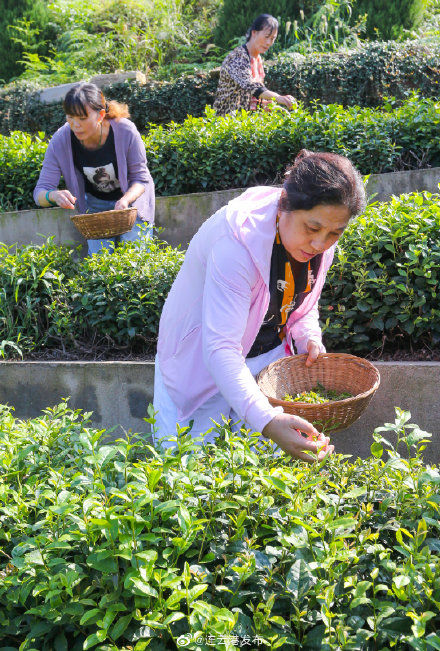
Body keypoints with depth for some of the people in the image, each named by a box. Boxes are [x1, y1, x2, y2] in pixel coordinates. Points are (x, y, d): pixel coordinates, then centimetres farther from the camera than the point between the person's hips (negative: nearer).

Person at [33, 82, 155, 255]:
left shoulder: (126, 132, -27)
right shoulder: (60, 142, -24)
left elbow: (141, 178, -16)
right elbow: (40, 192, -19)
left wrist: (125, 200, -37)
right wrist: (53, 195, -44)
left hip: (131, 197, -1)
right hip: (95, 204, 1)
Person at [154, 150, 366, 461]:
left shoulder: (321, 241, -13)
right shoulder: (238, 241, -36)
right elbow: (220, 348, -41)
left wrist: (309, 338, -15)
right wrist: (266, 419, -54)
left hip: (270, 354, 5)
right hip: (204, 362, -5)